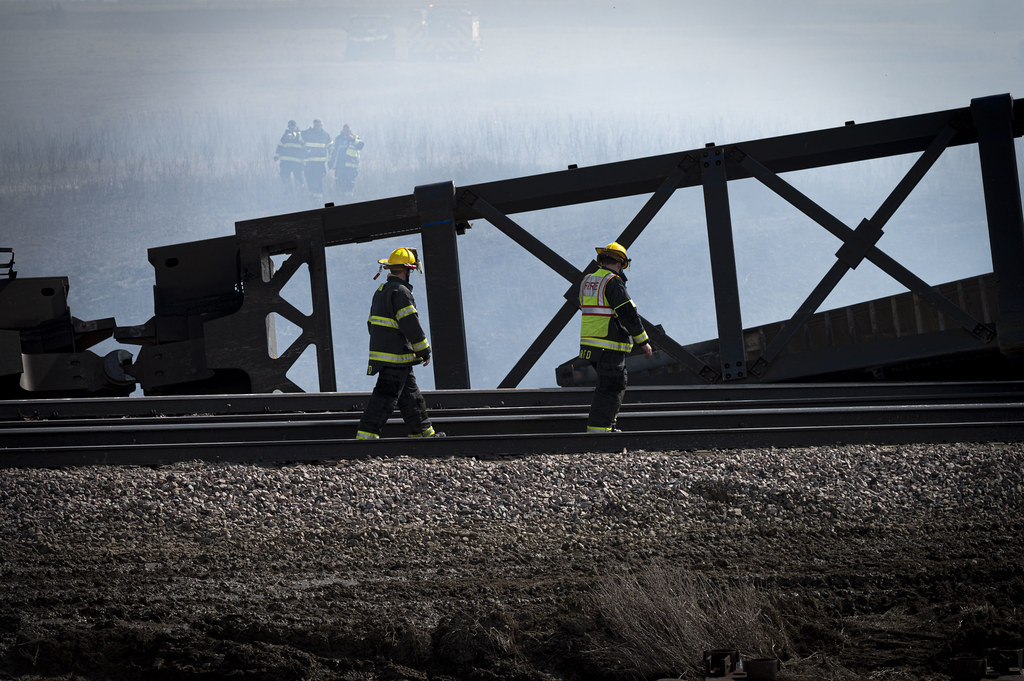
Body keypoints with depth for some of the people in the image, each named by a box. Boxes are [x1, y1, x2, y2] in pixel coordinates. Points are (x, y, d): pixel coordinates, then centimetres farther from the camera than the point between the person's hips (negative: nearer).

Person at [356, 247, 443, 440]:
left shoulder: (380, 291, 17)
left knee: (410, 395, 16)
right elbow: (411, 324, -18)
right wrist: (424, 351, -9)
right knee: (385, 396, -11)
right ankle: (366, 434, -16)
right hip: (395, 358, -10)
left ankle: (424, 432, 24)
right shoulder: (400, 292, -15)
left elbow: (372, 323, 23)